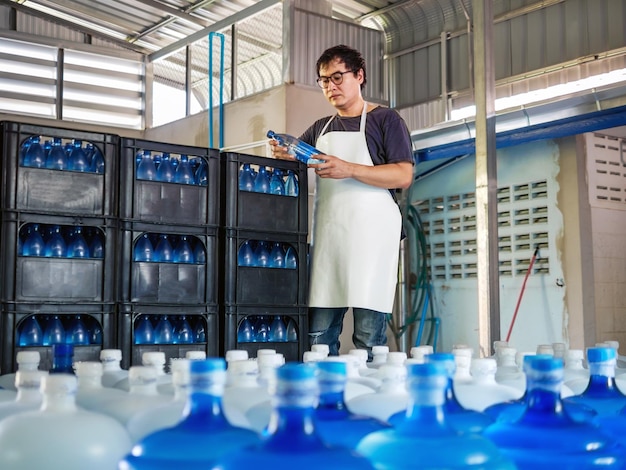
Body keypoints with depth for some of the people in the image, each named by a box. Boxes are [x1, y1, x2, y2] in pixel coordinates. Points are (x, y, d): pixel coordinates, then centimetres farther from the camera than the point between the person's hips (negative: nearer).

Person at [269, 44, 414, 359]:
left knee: (369, 338, -7)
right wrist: (283, 154, -2)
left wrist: (350, 170, -16)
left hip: (371, 229, -5)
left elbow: (403, 176, -4)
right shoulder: (320, 129, 23)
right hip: (327, 232, 5)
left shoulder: (385, 119, 7)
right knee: (318, 335, 0)